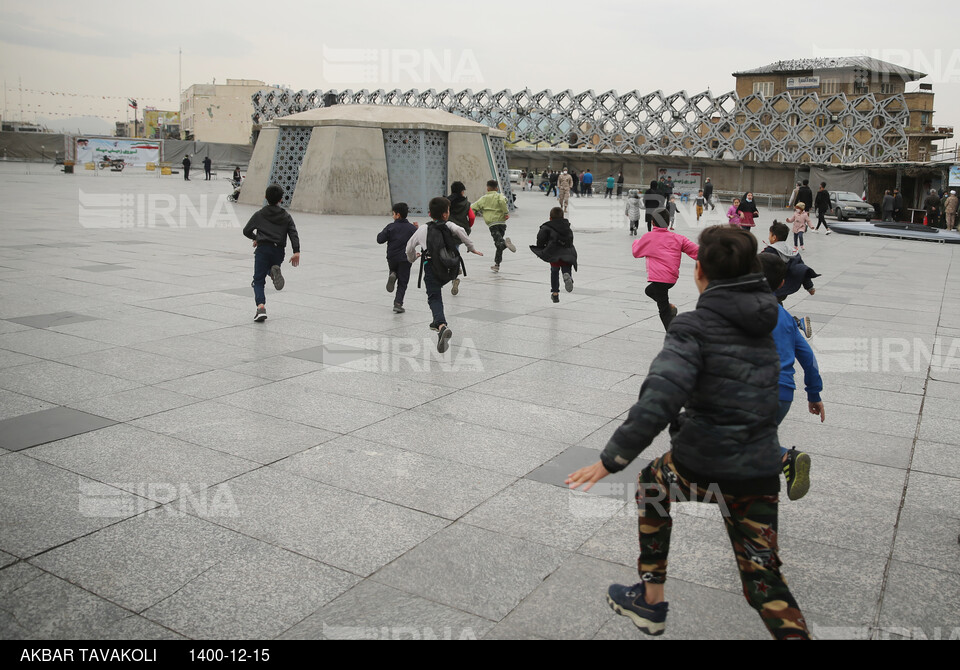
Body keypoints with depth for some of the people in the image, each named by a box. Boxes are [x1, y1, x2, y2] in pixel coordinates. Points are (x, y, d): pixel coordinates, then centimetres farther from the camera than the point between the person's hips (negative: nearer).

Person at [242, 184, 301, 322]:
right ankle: (274, 270, -11)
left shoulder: (259, 215, 8)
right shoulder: (286, 216, 10)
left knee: (258, 280, 1)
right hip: (279, 250, 2)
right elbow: (293, 234, -2)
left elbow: (246, 231, 10)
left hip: (263, 249, -1)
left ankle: (261, 306, -21)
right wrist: (296, 252, -9)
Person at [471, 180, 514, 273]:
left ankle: (505, 243, -52)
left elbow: (473, 207, 12)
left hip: (492, 223, -2)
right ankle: (497, 264, 17)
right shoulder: (499, 196, 9)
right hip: (502, 222, 2)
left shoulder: (484, 198, 14)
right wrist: (506, 213, -11)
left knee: (498, 241, -16)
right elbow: (502, 201, -15)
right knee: (499, 245, 13)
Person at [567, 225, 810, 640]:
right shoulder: (764, 322, 8)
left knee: (652, 483, 28)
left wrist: (611, 459, -23)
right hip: (760, 471, 5)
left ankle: (651, 601, 34)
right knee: (763, 579, 14)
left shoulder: (694, 326, -13)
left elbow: (660, 398, -26)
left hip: (701, 464, -5)